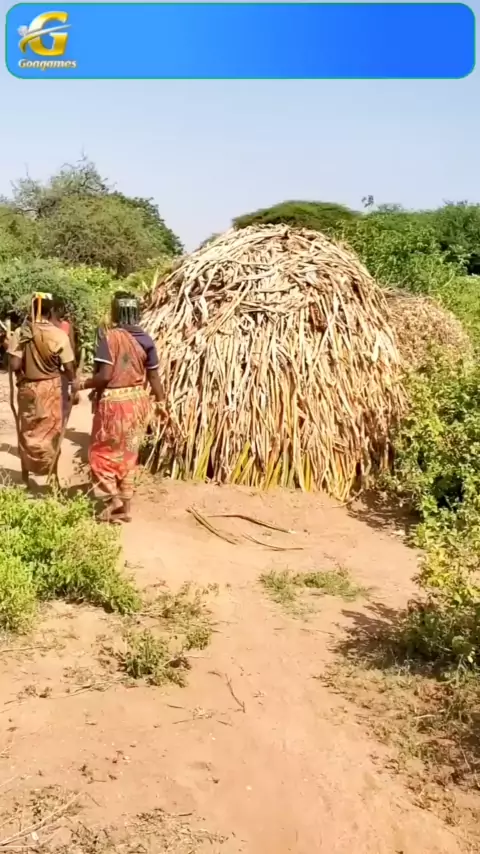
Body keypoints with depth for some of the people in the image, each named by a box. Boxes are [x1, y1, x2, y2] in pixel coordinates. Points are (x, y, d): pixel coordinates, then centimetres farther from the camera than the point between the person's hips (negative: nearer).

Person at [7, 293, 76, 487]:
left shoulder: (20, 333, -9)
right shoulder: (59, 335, -12)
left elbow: (14, 365, -15)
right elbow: (69, 369, -10)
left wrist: (24, 373, 7)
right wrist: (73, 384, 8)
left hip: (27, 388, 1)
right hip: (51, 388, -1)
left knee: (26, 432, 15)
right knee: (50, 433, 11)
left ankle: (25, 476, 25)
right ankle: (53, 476, 16)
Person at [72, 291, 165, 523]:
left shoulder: (109, 336, -15)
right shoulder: (145, 339, 1)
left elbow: (105, 375, -20)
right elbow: (153, 376, 4)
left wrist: (82, 385, -4)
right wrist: (160, 402, 17)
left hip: (113, 402, -6)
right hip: (138, 401, 6)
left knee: (102, 452, 11)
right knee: (128, 454, 14)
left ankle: (113, 498, 2)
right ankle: (125, 506, 20)